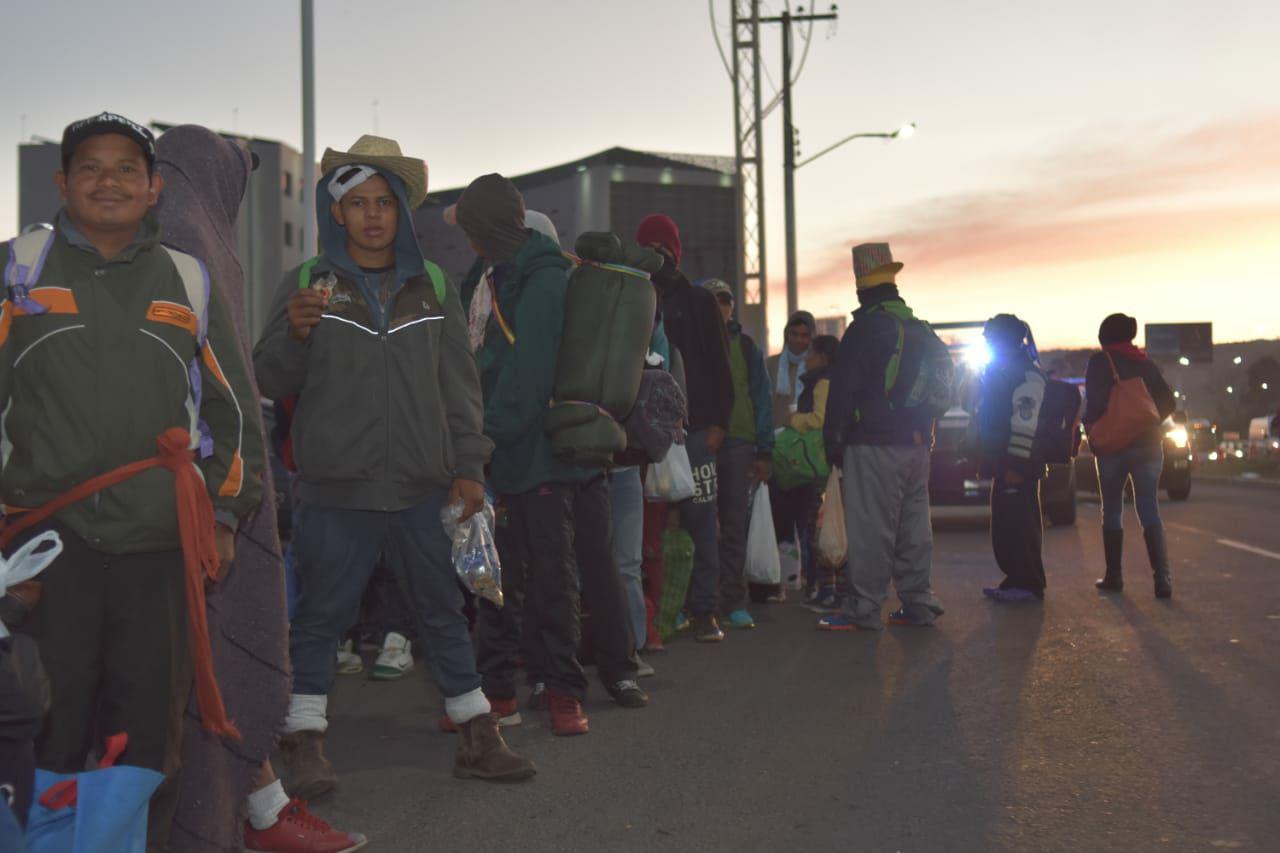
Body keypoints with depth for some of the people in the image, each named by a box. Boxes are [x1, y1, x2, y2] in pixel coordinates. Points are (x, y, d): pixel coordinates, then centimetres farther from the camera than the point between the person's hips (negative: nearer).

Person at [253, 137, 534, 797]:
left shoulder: (433, 286, 11)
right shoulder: (307, 283, 4)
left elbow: (458, 384, 11)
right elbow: (273, 382, 2)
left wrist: (468, 466, 4)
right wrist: (295, 332, -18)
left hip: (422, 488, 2)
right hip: (334, 488, -2)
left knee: (444, 613, 11)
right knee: (321, 617, 3)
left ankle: (477, 739, 21)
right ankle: (305, 747, 16)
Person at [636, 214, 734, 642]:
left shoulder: (700, 302, 13)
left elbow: (719, 365, 9)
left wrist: (718, 422, -3)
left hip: (694, 426, 0)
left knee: (700, 520, -3)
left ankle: (704, 610, 1)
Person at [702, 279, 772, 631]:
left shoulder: (745, 345, 14)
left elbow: (761, 399, 13)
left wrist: (764, 451, 5)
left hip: (737, 444, 2)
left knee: (733, 525, 2)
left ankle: (733, 602, 5)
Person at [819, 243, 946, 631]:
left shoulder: (866, 327, -10)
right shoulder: (919, 328, 14)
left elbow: (843, 390, -12)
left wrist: (833, 440, -5)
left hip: (874, 445, -8)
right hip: (917, 443, 8)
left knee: (870, 530, -6)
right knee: (914, 525, 12)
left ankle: (863, 610, -5)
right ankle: (918, 603, 16)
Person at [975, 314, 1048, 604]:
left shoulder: (1027, 375, -14)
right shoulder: (1000, 372, 19)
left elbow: (1027, 424, -20)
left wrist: (1016, 465, -24)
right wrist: (986, 460, 21)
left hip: (1018, 467, -10)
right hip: (1003, 465, 10)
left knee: (1019, 525, -7)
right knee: (1004, 526, 12)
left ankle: (1028, 585, -3)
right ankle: (1015, 581, 18)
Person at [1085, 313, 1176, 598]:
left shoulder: (1099, 362, -5)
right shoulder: (1146, 364, 9)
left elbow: (1094, 403, -14)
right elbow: (1168, 403, 6)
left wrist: (1092, 431, 2)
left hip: (1113, 446, -3)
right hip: (1148, 445, 3)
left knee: (1112, 512, 10)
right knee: (1150, 513, 1)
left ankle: (1114, 576, 11)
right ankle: (1162, 578, -12)